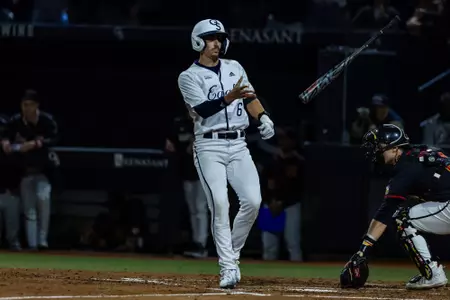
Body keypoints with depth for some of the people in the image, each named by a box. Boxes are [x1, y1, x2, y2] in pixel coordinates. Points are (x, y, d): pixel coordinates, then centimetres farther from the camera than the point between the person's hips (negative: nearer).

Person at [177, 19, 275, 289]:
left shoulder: (235, 67, 15)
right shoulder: (189, 77, -1)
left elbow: (250, 97, 20)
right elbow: (202, 109, -15)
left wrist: (263, 116, 0)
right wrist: (229, 98, -30)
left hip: (238, 145, 4)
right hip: (210, 147, -4)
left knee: (253, 200, -11)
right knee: (220, 204, -17)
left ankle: (232, 254, 9)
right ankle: (228, 267, -15)